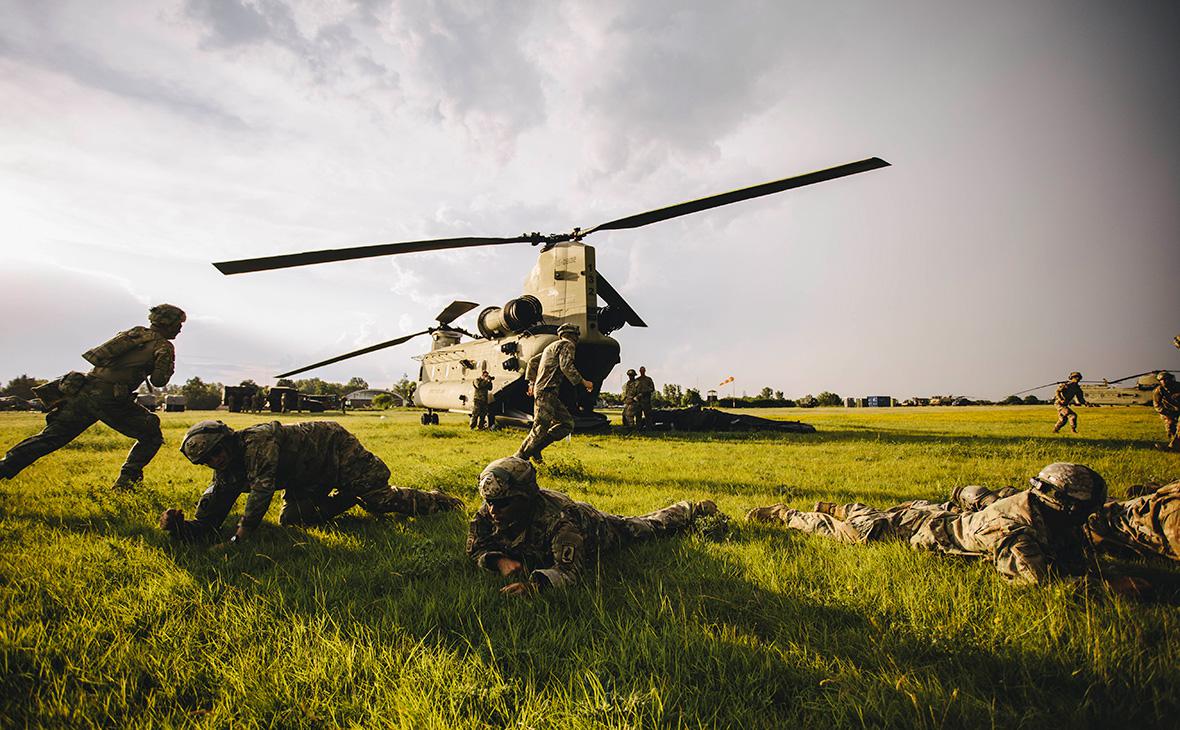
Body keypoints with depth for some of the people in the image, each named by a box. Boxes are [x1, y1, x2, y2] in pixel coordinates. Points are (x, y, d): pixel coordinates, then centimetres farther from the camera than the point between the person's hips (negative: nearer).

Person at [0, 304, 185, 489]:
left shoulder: (133, 332, 20)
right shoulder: (164, 346, -1)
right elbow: (158, 381, -5)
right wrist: (169, 369, 13)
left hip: (82, 390, 7)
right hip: (109, 398, -7)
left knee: (49, 438, 14)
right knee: (152, 437, 6)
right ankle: (125, 480, 2)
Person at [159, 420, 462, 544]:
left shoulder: (257, 440, -30)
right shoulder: (227, 476, -3)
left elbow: (263, 485, -39)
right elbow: (208, 526, -4)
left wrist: (243, 533, -40)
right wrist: (178, 527, -25)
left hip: (332, 444, -9)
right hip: (308, 479, 9)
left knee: (379, 498, -13)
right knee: (292, 520, -3)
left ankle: (435, 501, 9)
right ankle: (348, 498, 18)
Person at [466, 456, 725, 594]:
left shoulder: (557, 520, -49)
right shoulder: (487, 514, -30)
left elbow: (572, 569, -52)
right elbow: (476, 548, -18)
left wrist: (534, 583, -67)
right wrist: (500, 561, -38)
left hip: (596, 529, -4)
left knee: (651, 527, 21)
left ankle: (697, 509, 49)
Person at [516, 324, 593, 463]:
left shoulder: (551, 346, 27)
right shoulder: (567, 344, -2)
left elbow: (532, 362, 30)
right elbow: (566, 366, -17)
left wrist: (532, 383, 29)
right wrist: (583, 382, -12)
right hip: (547, 392, -10)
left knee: (567, 423, 7)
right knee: (541, 429, -11)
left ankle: (535, 449, 7)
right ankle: (520, 457, -6)